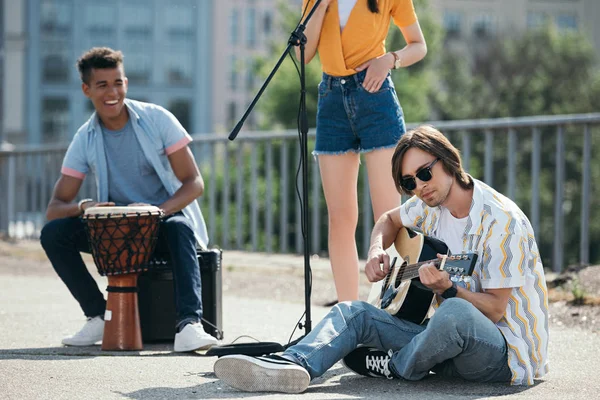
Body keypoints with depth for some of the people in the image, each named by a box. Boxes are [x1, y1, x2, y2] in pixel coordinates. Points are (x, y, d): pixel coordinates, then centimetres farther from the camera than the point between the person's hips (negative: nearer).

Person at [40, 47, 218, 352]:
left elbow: (194, 183, -11)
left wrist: (160, 209, -31)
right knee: (53, 234, -19)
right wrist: (84, 207, -29)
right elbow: (55, 207, -5)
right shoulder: (85, 140, -3)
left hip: (166, 216, -3)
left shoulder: (157, 120, -9)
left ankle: (189, 323, -49)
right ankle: (99, 316, -8)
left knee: (178, 228, -38)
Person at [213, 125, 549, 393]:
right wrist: (377, 251, 7)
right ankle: (291, 366, -32)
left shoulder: (501, 221, -18)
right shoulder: (431, 205, 6)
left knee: (455, 313, -40)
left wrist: (447, 289, -34)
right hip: (451, 338, 8)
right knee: (354, 312, -2)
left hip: (508, 353, -8)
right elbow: (390, 220, 28)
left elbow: (494, 309, -18)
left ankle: (394, 368, -8)